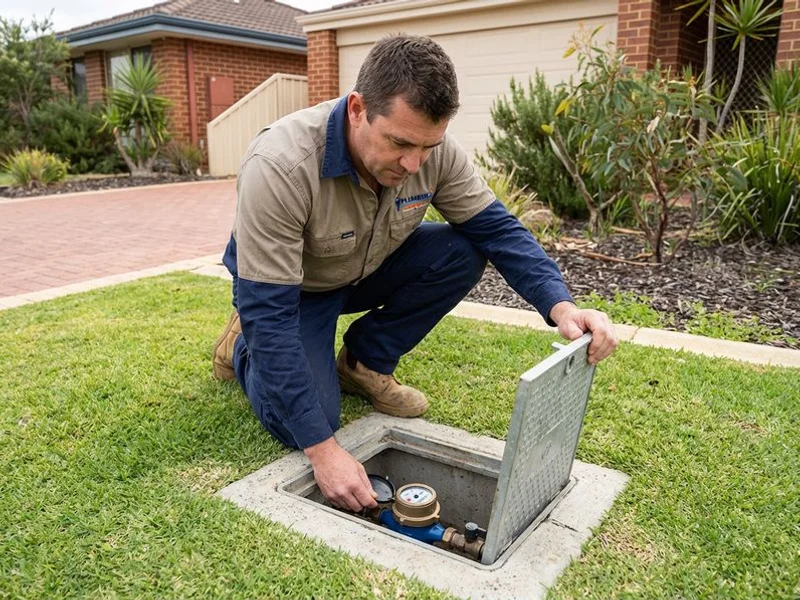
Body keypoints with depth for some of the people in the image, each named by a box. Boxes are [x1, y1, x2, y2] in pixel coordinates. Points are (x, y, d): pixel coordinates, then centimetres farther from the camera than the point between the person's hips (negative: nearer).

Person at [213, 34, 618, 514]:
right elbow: (269, 314, -37)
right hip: (290, 291, -4)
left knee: (463, 252, -20)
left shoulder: (433, 149, -23)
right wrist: (323, 450, -39)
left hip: (366, 272, 5)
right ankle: (244, 347, 11)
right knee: (303, 425, -23)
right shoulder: (279, 167, -38)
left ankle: (364, 363, 0)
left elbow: (497, 228, -16)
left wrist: (561, 306, -35)